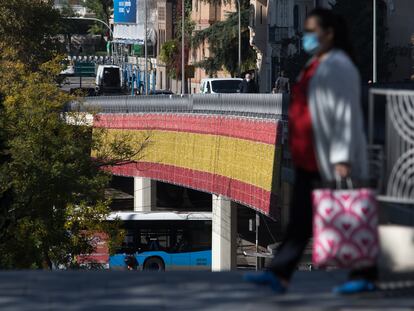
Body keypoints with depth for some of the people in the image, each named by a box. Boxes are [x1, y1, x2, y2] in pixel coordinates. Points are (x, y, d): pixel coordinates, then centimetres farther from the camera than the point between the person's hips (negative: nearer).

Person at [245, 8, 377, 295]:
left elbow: (346, 115, -19)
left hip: (333, 161, -9)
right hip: (309, 160, 9)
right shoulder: (316, 65, 16)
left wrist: (342, 158, -23)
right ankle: (280, 274, 3)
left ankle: (365, 276, 8)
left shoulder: (339, 66, -13)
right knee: (301, 218, 5)